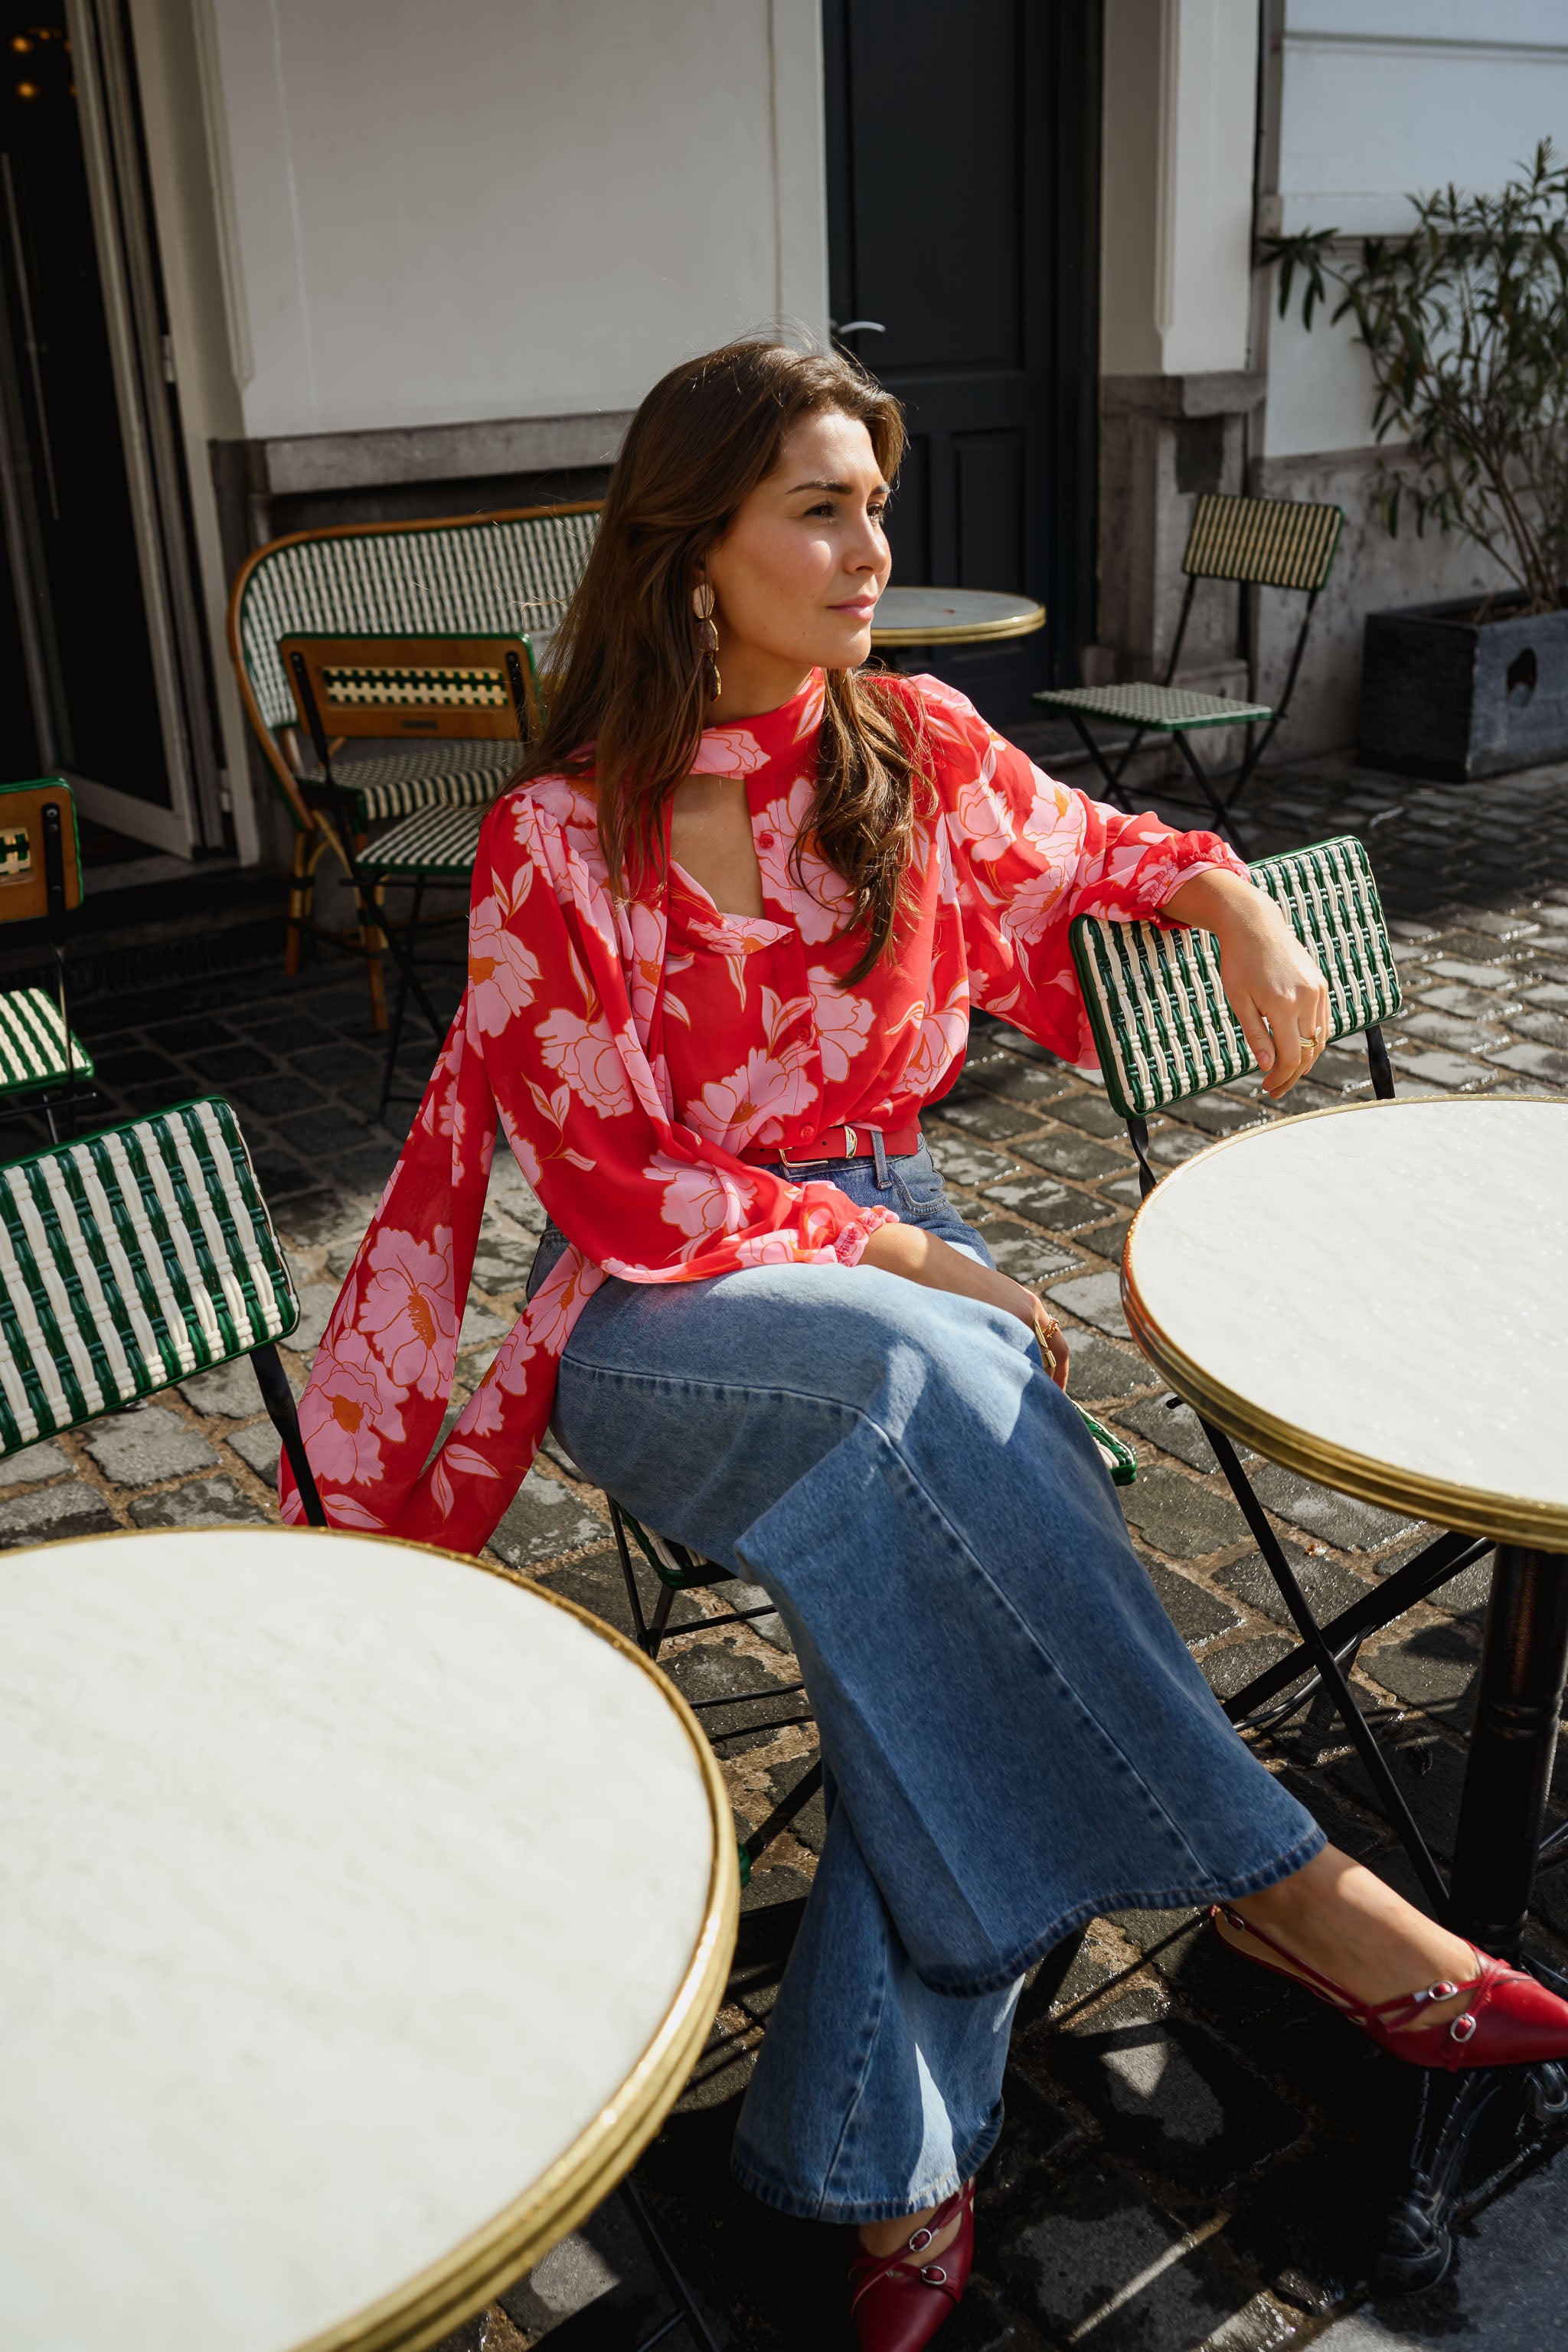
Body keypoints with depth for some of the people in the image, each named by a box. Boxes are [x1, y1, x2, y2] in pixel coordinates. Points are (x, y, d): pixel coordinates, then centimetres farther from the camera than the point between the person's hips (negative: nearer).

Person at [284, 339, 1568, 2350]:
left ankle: (892, 2150, -20)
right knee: (912, 1374, -37)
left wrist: (1233, 899, 2)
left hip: (884, 1254, 4)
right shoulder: (557, 844, -12)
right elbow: (617, 1194, -12)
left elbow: (1094, 850, 22)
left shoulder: (918, 747, 2)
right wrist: (898, 1261, -17)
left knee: (934, 1540, -30)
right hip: (652, 1317, -4)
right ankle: (1274, 1884, -27)